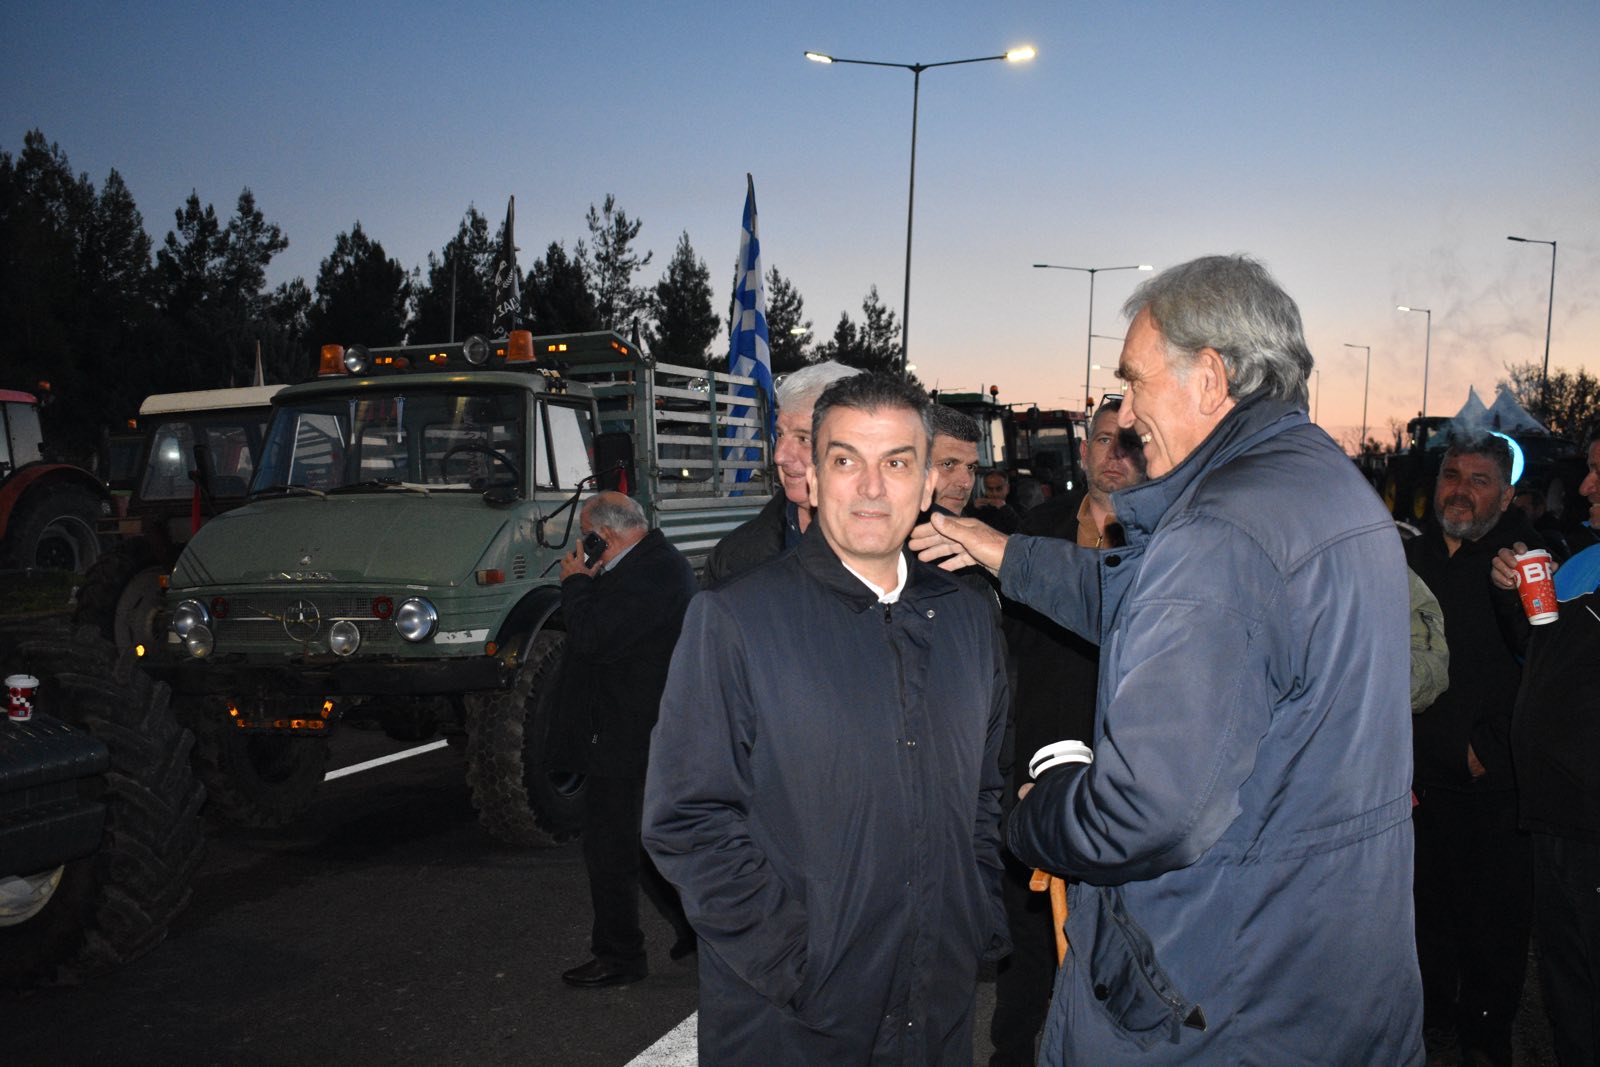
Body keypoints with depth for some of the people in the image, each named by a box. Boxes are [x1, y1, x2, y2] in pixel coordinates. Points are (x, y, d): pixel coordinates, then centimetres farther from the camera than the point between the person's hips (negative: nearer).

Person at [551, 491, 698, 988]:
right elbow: (603, 627, 18)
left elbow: (594, 638, -28)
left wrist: (575, 582, -14)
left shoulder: (650, 573, -23)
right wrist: (588, 582, 3)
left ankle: (619, 956, 15)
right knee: (644, 838, 21)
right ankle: (696, 923, 31)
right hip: (640, 729, 11)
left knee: (609, 846, 1)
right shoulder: (656, 561, 12)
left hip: (625, 737, -11)